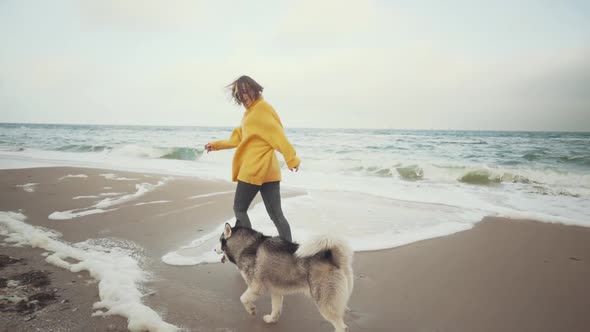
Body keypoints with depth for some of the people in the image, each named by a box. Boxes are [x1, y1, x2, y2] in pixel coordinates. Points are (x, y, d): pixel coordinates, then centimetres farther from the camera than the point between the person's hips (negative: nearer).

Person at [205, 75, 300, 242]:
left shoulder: (262, 108, -7)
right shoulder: (250, 111, 21)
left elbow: (277, 134, -18)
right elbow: (238, 139, 27)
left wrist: (291, 158, -24)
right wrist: (216, 145, 32)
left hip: (255, 170, -9)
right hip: (267, 170, 9)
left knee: (239, 209, 6)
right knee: (276, 215, 5)